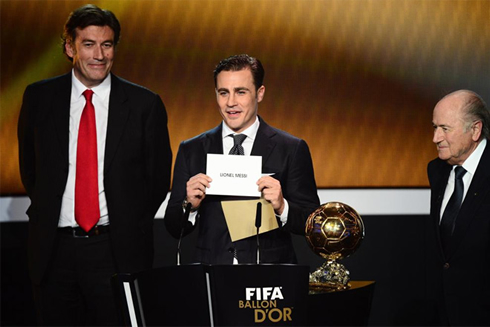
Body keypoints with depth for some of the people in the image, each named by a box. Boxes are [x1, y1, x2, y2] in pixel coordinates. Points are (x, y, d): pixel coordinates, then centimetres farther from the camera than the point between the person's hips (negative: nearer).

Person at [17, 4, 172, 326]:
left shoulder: (144, 104, 0)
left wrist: (130, 228, 5)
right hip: (55, 248, 2)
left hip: (119, 251, -2)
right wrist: (47, 213, 13)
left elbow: (158, 176, 7)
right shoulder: (39, 97, 5)